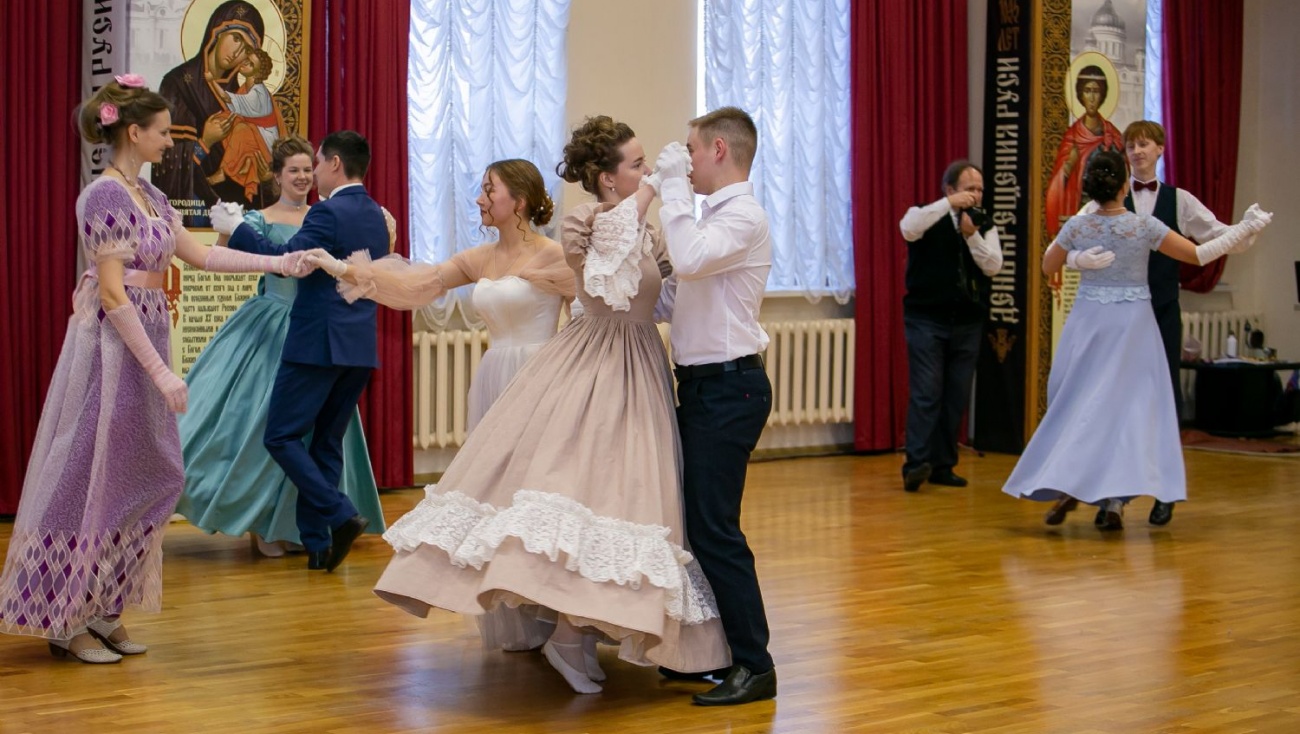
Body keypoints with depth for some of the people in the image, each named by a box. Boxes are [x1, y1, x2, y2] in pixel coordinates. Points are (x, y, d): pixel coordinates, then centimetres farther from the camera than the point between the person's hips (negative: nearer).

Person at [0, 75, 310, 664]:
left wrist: (278, 263, 14)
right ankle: (66, 622, 8)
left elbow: (198, 254, 17)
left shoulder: (147, 194, 12)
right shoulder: (104, 196, -15)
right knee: (92, 476, -2)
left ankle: (101, 611, 18)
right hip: (112, 347, -9)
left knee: (140, 478, 10)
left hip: (145, 339, 9)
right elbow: (113, 293, -19)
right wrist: (161, 372, -20)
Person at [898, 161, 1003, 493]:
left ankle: (942, 466, 11)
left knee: (957, 397, 4)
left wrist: (972, 235, -15)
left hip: (967, 322, 4)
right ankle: (916, 463, -15)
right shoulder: (928, 215, -1)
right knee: (926, 393, -12)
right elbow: (908, 229, -24)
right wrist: (949, 204, -27)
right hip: (926, 319, -4)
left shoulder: (985, 225, 10)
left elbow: (993, 266, -2)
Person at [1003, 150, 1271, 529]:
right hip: (1133, 324, -2)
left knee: (1076, 404, 13)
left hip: (1088, 322, 2)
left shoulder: (1077, 226, -5)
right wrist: (1244, 230, 7)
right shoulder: (1144, 226, -10)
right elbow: (1197, 255, -2)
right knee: (1127, 406, 2)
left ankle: (1066, 486, 1)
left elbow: (1048, 267, 10)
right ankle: (1115, 500, -5)